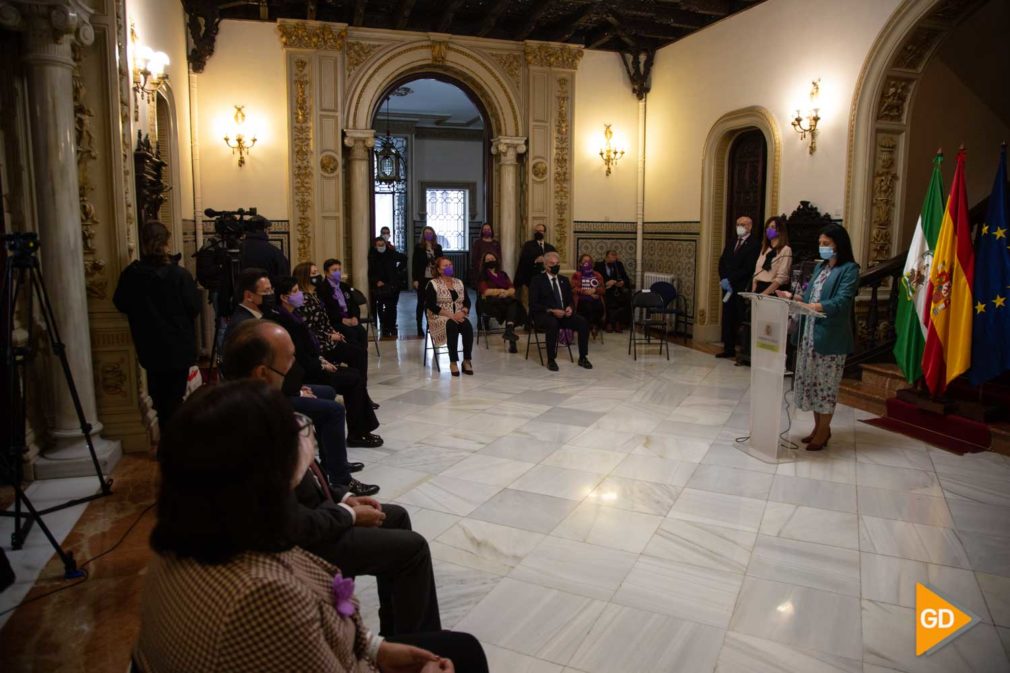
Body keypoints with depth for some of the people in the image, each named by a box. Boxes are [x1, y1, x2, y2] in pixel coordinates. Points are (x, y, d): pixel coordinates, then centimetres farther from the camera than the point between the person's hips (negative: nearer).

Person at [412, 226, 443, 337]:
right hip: (422, 279, -2)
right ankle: (419, 327, 9)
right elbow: (414, 264, -3)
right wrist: (415, 279, -10)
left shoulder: (438, 247, 8)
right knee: (421, 303, 4)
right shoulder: (418, 247, -1)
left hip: (435, 278, 2)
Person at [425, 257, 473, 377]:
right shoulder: (433, 284, -1)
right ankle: (453, 362, -31)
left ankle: (467, 361, -25)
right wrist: (450, 315, -20)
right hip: (440, 317, -4)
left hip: (459, 316, 4)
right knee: (452, 326, -37)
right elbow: (431, 305, -12)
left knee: (468, 327, -29)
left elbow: (467, 301, 10)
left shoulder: (459, 282, 15)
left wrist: (462, 312, -12)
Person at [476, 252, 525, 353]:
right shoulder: (482, 276, 11)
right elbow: (485, 291, -6)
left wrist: (507, 292, -12)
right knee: (512, 301, -32)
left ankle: (509, 331, -46)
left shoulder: (503, 274, 22)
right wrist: (500, 291, -8)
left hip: (505, 300, 4)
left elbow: (512, 289, 9)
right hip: (490, 303, -4)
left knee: (513, 304, -32)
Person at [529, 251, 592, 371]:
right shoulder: (537, 280, -2)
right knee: (553, 324, -39)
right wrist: (551, 311, -21)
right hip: (543, 315, -5)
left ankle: (582, 358, -8)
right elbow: (533, 304, -9)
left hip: (563, 314, 5)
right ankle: (551, 360, -26)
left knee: (583, 323, -19)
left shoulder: (564, 280, 16)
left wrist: (570, 307, -8)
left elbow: (570, 300, 17)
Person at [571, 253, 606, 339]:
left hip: (595, 298, 2)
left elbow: (603, 289, 14)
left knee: (599, 307, -34)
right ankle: (590, 327, -15)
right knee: (588, 307, -37)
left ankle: (595, 326, -8)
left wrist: (594, 290, -6)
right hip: (582, 299, -2)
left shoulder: (598, 275, 25)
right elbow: (574, 289, 3)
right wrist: (586, 291, -8)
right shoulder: (576, 275, 17)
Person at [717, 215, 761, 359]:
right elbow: (722, 262, 13)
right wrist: (723, 280, -3)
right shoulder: (730, 242, 17)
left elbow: (748, 268, -13)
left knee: (741, 320, -5)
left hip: (742, 288, -6)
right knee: (727, 319, 7)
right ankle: (729, 349, 14)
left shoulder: (754, 244, -5)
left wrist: (730, 280, -14)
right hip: (728, 286, 6)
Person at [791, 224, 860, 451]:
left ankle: (823, 432, 10)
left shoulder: (849, 269, -7)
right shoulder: (820, 266, 17)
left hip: (830, 336, -7)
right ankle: (819, 427, 24)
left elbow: (842, 301, -19)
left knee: (826, 384, 0)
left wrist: (814, 307, -33)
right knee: (810, 380, 11)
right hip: (809, 332, 7)